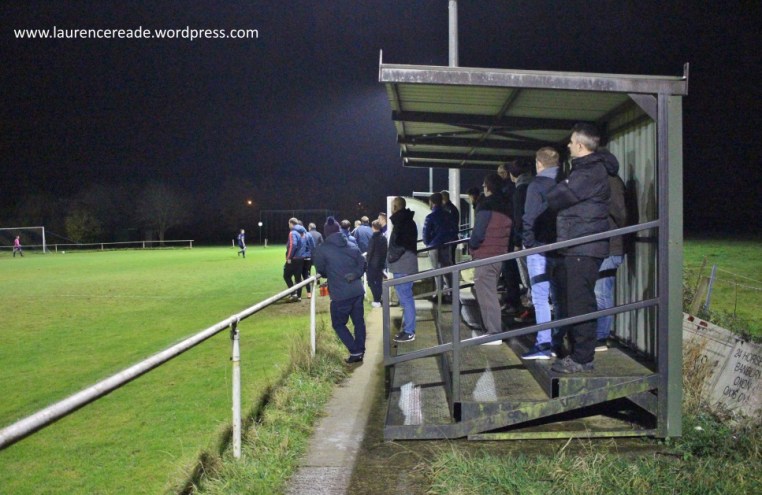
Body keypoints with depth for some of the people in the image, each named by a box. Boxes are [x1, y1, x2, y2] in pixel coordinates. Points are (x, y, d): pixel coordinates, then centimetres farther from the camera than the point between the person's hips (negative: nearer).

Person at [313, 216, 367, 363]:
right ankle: (360, 352, 20)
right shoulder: (352, 246, 9)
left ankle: (355, 351, 1)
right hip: (358, 291, 5)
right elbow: (362, 264, 9)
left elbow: (321, 271, 5)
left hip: (340, 294, -5)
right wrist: (354, 274, 4)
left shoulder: (322, 250, -6)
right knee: (359, 322, 15)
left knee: (338, 324, 10)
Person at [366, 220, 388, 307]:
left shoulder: (373, 238, -16)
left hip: (373, 263, -7)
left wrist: (368, 261, -4)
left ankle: (376, 301, -5)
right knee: (379, 281, 13)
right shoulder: (383, 238, 4)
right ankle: (378, 300, 15)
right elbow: (385, 251, 8)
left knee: (371, 281, 0)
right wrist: (384, 260, 15)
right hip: (381, 263, 7)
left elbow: (370, 251, -15)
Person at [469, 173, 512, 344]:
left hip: (485, 256, -8)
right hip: (500, 254, 8)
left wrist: (471, 245, 1)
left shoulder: (486, 205, -12)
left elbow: (478, 232, -16)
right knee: (489, 292, 18)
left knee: (486, 294, -5)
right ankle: (492, 328, 20)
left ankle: (494, 333, -6)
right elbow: (507, 231, 14)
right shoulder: (506, 205, 12)